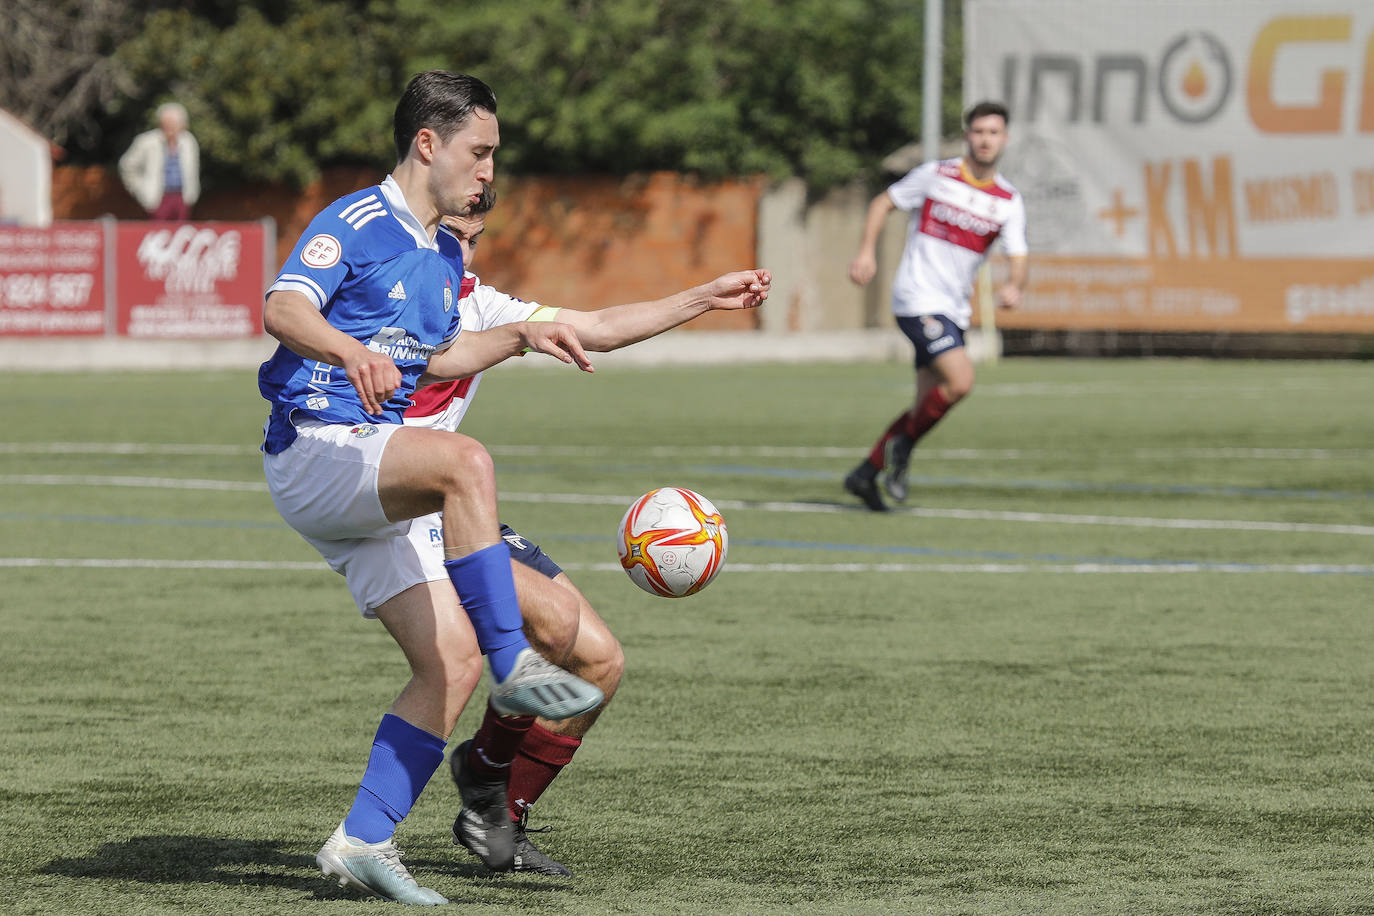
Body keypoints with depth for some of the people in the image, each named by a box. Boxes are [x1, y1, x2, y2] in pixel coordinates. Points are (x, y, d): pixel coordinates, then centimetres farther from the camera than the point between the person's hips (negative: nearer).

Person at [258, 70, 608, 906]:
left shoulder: (442, 257, 19)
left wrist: (522, 336, 22)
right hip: (315, 451, -9)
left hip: (373, 481, 9)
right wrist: (352, 352, -43)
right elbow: (283, 309, -25)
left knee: (454, 663, -3)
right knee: (466, 461, -36)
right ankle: (514, 665, -34)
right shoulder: (357, 224, -9)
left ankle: (364, 839, 0)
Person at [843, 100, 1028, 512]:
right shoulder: (935, 176, -4)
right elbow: (884, 202, 7)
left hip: (954, 309, 6)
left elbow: (1018, 259, -2)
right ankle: (903, 446, -3)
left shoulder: (1010, 201, 5)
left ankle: (865, 474, 19)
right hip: (918, 299, -6)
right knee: (960, 380, -22)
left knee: (928, 405, 7)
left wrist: (1014, 287, -25)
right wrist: (866, 251, -7)